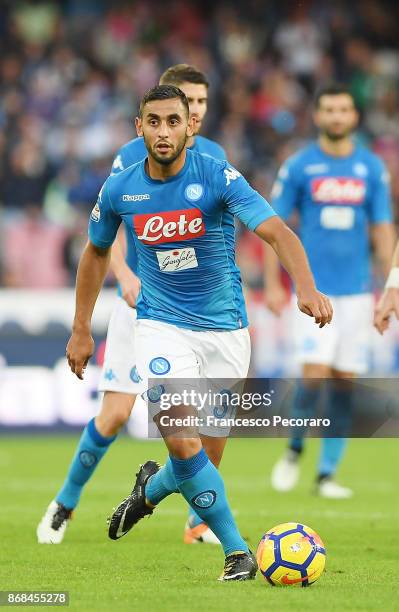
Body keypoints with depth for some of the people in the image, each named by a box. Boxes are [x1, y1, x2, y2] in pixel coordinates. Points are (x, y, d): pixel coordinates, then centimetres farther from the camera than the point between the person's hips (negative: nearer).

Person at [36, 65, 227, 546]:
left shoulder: (214, 157, 6)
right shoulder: (132, 156, -4)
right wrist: (125, 276, -22)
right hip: (140, 303, -3)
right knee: (116, 413, -5)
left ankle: (201, 521, 4)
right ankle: (65, 504, 17)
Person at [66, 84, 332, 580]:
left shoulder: (217, 177, -15)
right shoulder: (119, 190, -6)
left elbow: (276, 232, -26)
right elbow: (96, 253, 13)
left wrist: (306, 288, -44)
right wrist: (81, 330, 13)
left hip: (224, 326, 0)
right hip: (161, 324, 0)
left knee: (207, 454, 9)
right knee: (182, 441, -20)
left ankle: (152, 487, 43)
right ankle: (236, 549, -10)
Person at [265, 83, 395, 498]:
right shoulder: (298, 167, 0)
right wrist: (272, 284, -2)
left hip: (357, 290, 3)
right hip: (313, 288, -3)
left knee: (344, 381, 2)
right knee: (315, 373, -14)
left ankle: (327, 474, 10)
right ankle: (294, 450, 12)